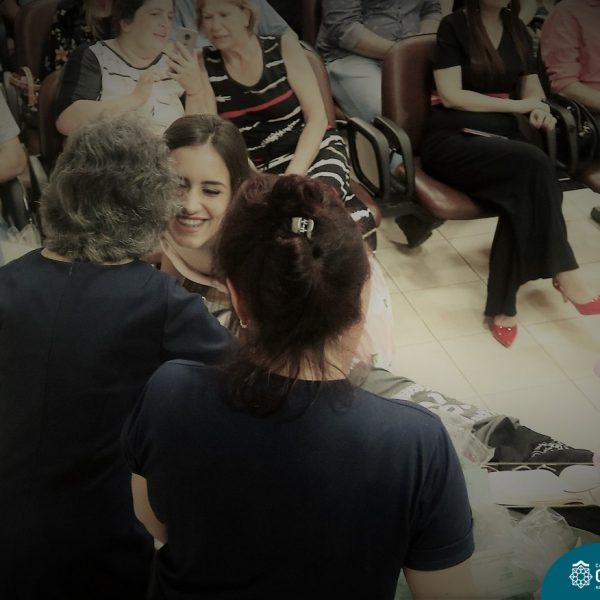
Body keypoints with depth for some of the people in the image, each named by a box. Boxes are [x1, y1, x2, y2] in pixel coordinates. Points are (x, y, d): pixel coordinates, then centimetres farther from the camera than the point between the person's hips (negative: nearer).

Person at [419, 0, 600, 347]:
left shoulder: (518, 30, 18)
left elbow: (532, 85, 23)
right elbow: (450, 95, -9)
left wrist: (540, 109, -2)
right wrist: (519, 105, -8)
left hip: (504, 138, 5)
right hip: (454, 141, -5)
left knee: (525, 190, -31)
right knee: (533, 164, -33)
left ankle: (503, 306, -30)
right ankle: (564, 273, -25)